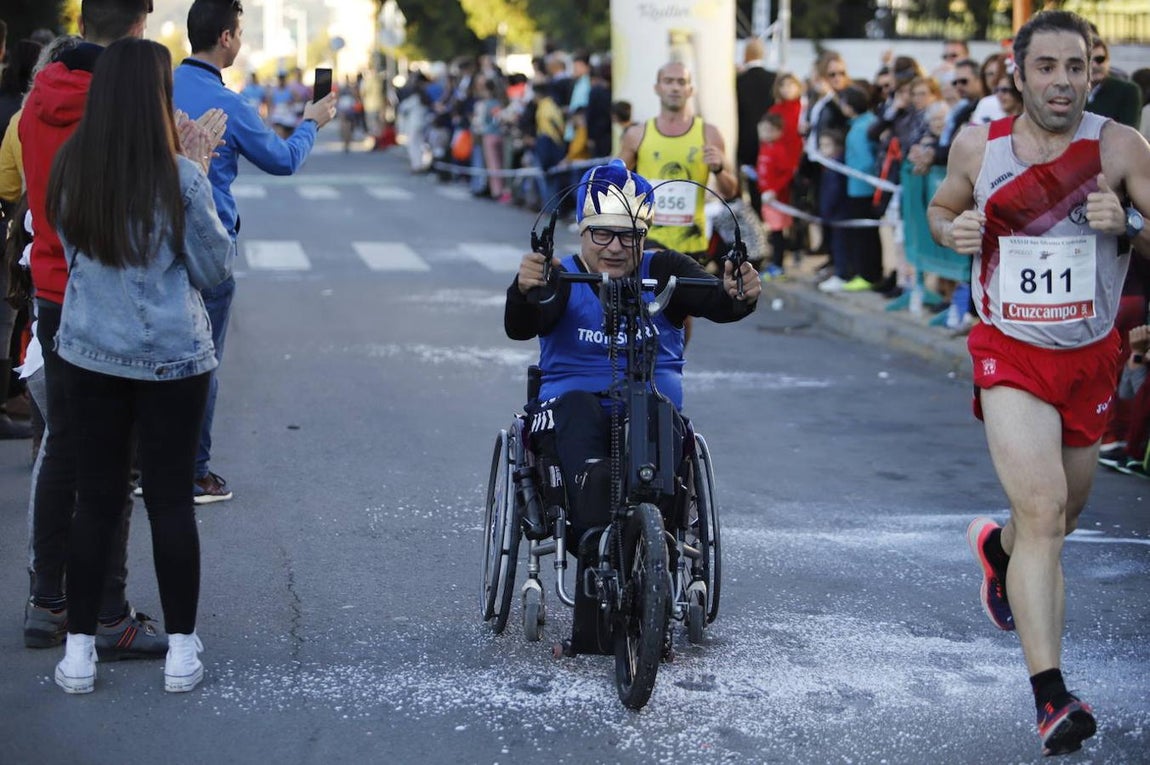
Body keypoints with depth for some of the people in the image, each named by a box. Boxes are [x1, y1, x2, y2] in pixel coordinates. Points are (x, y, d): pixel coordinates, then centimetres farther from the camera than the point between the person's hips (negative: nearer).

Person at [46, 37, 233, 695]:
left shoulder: (70, 170, -4)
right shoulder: (178, 178, -16)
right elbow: (216, 268, -4)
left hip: (91, 356, 3)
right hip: (173, 362, -3)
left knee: (97, 498, 11)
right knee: (172, 500, 7)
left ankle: (80, 650, 14)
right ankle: (182, 651, 16)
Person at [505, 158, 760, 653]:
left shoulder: (663, 272, 9)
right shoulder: (562, 279, 5)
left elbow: (715, 304, -8)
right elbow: (519, 329, -14)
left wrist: (738, 296, -32)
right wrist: (525, 289, -36)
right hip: (573, 402, 0)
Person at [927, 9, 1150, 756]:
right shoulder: (978, 146, -5)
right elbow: (941, 206, 14)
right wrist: (952, 230, -8)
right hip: (1011, 356, -2)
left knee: (1064, 514, 20)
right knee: (1042, 511, -19)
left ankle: (997, 548, 58)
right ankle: (1052, 700, -22)